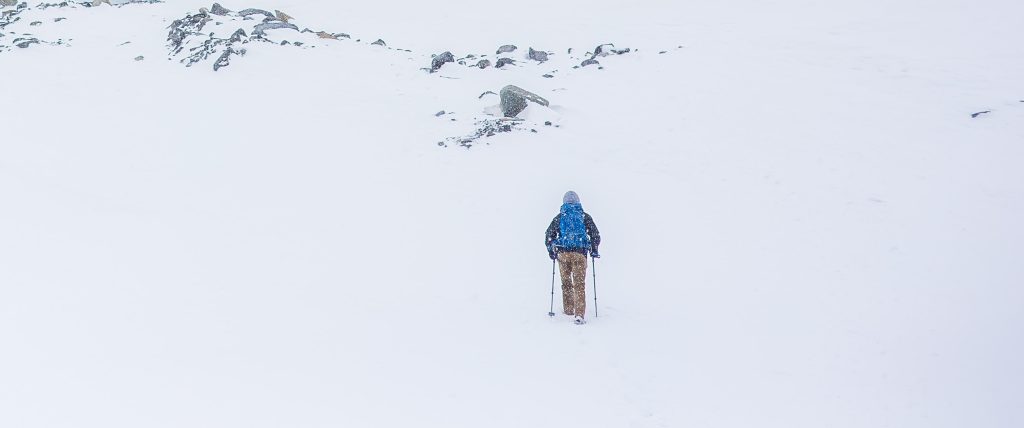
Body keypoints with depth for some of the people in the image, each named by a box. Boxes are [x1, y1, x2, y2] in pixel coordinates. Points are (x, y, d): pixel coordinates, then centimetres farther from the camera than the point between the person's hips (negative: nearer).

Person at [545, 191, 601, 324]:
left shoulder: (559, 217, 9)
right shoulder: (585, 216, 7)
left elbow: (549, 235, 6)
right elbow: (596, 235, 4)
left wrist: (551, 251, 18)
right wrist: (594, 251, 17)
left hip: (563, 253, 1)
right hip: (580, 253, -1)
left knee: (566, 282, 17)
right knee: (579, 284, -4)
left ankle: (568, 309, 25)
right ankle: (579, 314, -16)